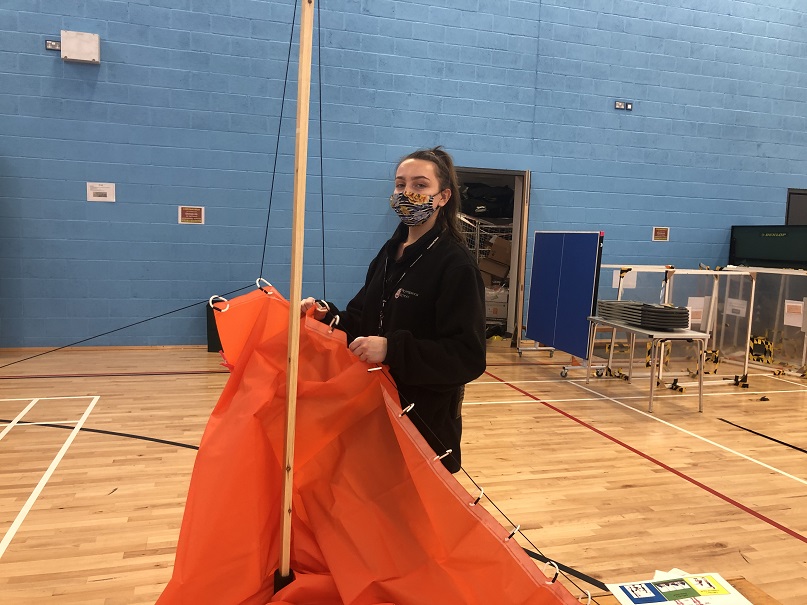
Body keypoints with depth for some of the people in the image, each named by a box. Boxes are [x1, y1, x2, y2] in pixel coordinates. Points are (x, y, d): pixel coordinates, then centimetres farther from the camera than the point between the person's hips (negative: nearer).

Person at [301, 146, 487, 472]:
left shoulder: (456, 264, -15)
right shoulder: (390, 254, 8)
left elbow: (468, 357, -22)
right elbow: (361, 323, 12)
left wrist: (393, 349, -30)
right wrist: (327, 315, -8)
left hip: (426, 420, -6)